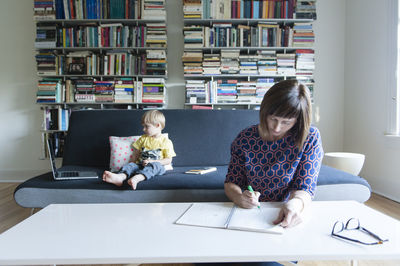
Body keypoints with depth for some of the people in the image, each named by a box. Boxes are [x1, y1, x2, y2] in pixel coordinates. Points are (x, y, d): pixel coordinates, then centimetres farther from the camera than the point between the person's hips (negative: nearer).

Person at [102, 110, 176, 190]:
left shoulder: (166, 141, 1)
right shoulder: (143, 138, 15)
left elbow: (168, 160, -4)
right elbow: (136, 154, 22)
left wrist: (151, 161, -13)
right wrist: (133, 162, 3)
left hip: (157, 165, -4)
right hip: (140, 164, 4)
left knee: (154, 165, -36)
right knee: (130, 165, -25)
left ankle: (137, 178, -62)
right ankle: (120, 177, -57)